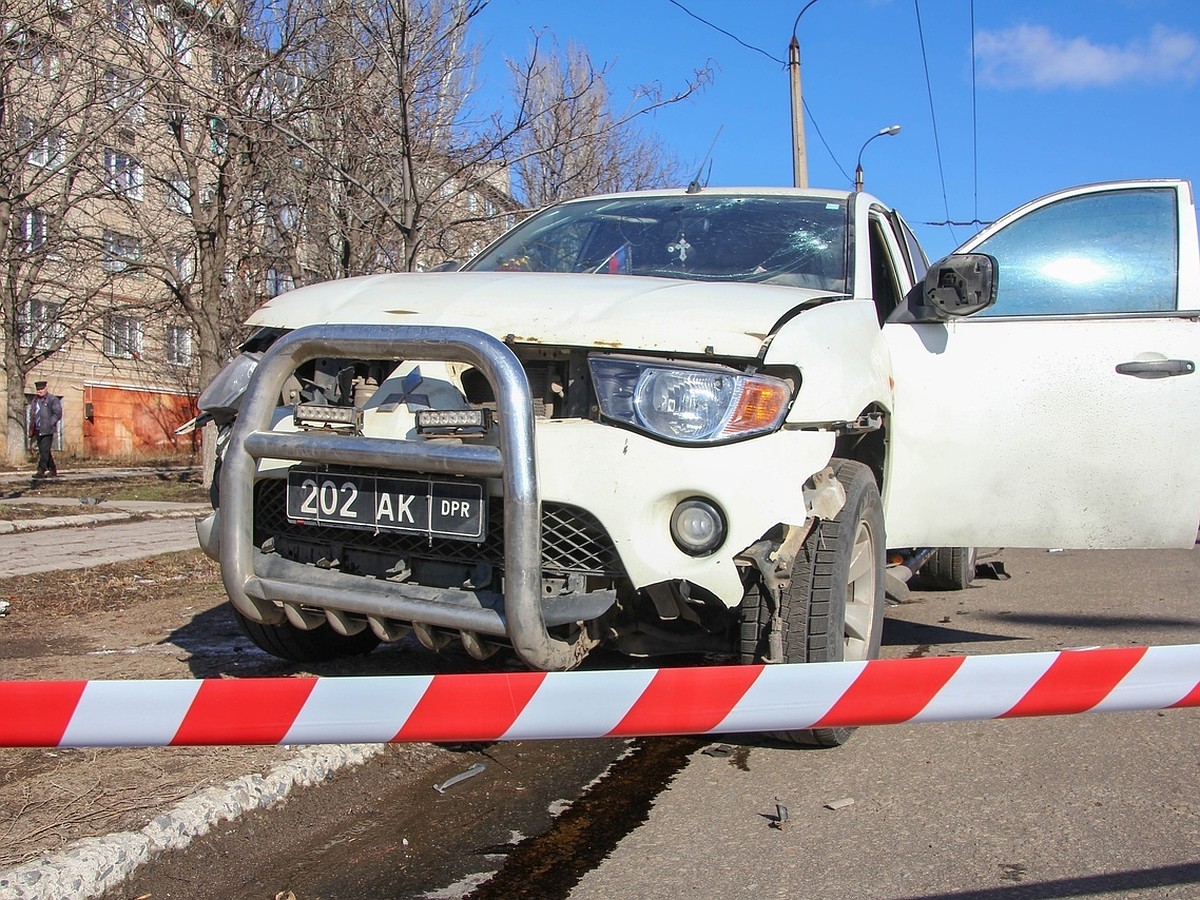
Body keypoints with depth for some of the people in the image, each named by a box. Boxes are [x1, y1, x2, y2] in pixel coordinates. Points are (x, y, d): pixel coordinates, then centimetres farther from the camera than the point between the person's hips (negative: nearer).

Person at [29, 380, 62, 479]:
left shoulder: (53, 399, -4)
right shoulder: (35, 400, 17)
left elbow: (58, 414, -8)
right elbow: (32, 414, 22)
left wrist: (49, 424, -15)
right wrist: (31, 428, 11)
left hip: (47, 430, -7)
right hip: (38, 430, 7)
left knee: (44, 451, -12)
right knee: (43, 451, 10)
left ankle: (41, 471, -13)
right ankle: (52, 470, 18)